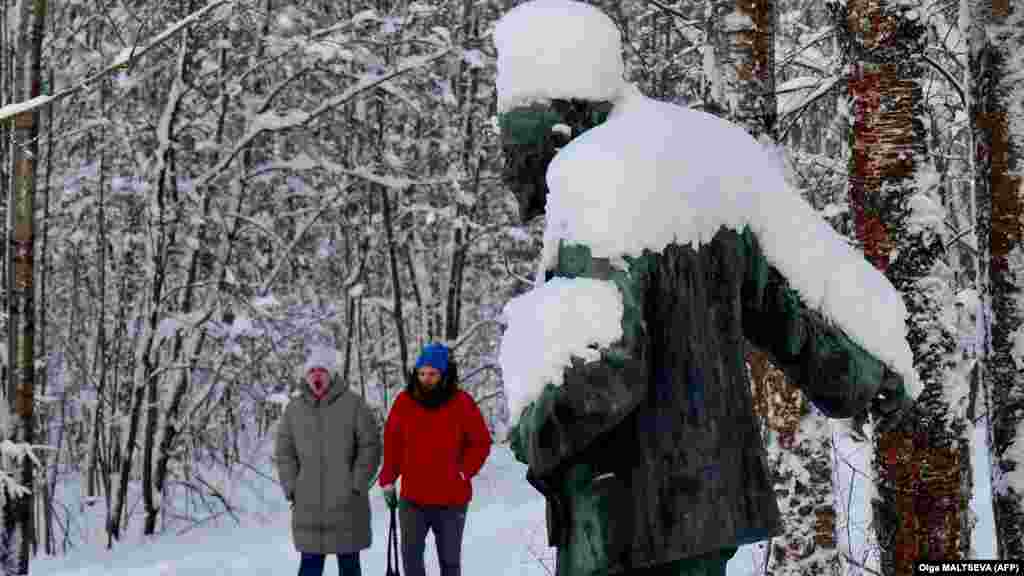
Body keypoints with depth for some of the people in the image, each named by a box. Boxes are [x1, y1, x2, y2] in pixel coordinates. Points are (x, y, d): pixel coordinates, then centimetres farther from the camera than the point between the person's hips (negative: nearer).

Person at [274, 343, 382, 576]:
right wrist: (292, 488, 0)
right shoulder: (294, 409, 6)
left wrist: (357, 485, -9)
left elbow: (370, 446, -4)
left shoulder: (353, 404, -4)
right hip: (308, 506, 2)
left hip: (347, 504, -2)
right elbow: (284, 452, 10)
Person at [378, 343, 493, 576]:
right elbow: (392, 442, 8)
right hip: (413, 498, 1)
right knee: (410, 556, -6)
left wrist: (464, 471, -8)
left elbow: (481, 442, 1)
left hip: (452, 499, -1)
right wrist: (388, 480, 5)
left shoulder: (462, 403, -6)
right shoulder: (404, 401, -1)